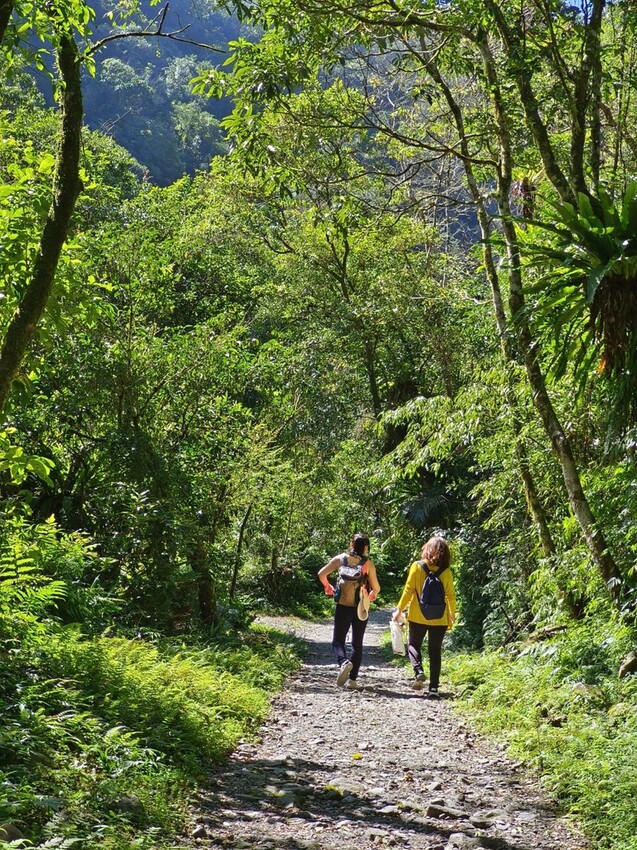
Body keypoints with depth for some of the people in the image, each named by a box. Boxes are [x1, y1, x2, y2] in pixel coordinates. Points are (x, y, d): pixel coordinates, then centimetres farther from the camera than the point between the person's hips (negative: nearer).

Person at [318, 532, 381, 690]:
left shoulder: (340, 558, -2)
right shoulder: (368, 563, -5)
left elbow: (322, 574, -6)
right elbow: (376, 588, -5)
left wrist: (327, 586, 14)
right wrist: (372, 595, 18)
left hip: (343, 607, 0)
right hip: (360, 609, 0)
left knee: (338, 641, 9)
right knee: (357, 644, 13)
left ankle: (343, 662, -22)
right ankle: (352, 679, 7)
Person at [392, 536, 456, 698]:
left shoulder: (417, 566, -9)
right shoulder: (446, 572, -5)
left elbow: (408, 590, -8)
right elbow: (450, 595, -1)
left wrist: (400, 610, 1)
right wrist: (452, 614, 15)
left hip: (418, 616, -1)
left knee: (413, 644, 18)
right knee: (435, 651, 10)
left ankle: (418, 671, -7)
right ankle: (434, 687, 5)